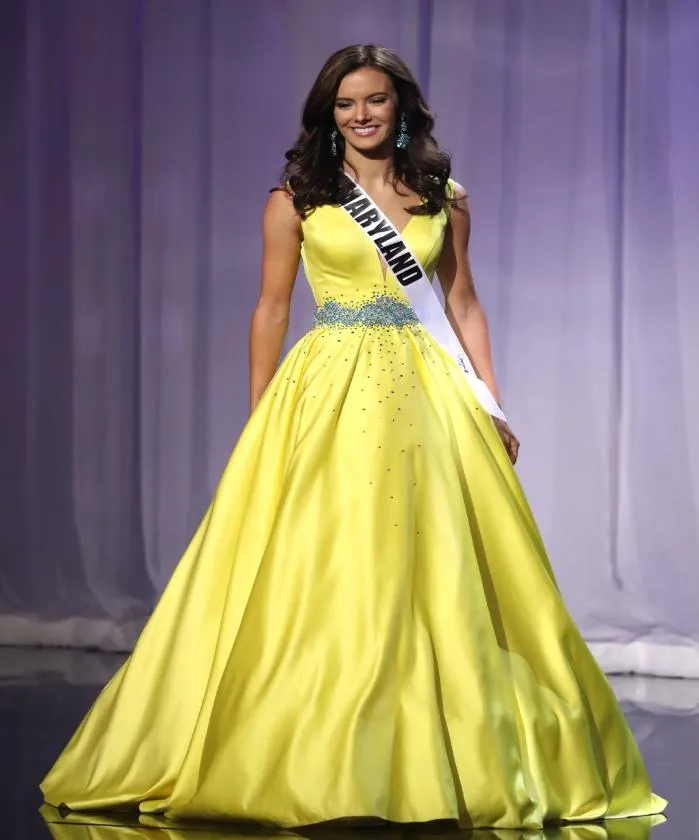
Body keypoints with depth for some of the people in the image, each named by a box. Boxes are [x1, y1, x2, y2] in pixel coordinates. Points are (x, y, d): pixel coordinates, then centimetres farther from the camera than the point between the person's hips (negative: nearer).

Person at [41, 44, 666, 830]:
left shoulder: (443, 198, 9)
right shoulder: (296, 199, 3)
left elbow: (463, 304, 11)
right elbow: (271, 309, 5)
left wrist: (492, 407, 4)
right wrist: (259, 421, 1)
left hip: (425, 385, 2)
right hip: (329, 390, -2)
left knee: (435, 570, 2)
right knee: (325, 569, -3)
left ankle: (445, 759, 12)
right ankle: (313, 759, 6)